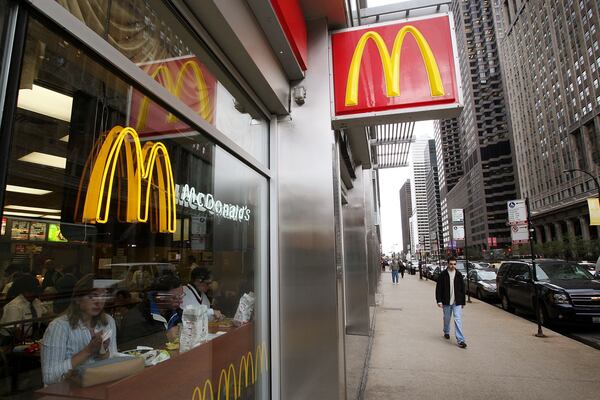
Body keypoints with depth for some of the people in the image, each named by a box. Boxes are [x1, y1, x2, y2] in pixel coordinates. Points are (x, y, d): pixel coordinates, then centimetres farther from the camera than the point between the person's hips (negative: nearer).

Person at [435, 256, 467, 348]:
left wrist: (463, 302, 8)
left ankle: (460, 340, -7)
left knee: (458, 320, -7)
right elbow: (438, 288, -4)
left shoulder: (459, 274, 2)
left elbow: (462, 289, 8)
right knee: (447, 318, 15)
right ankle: (446, 332, 39)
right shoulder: (443, 274, -5)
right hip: (446, 301, 0)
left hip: (457, 302, 0)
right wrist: (439, 300, -10)